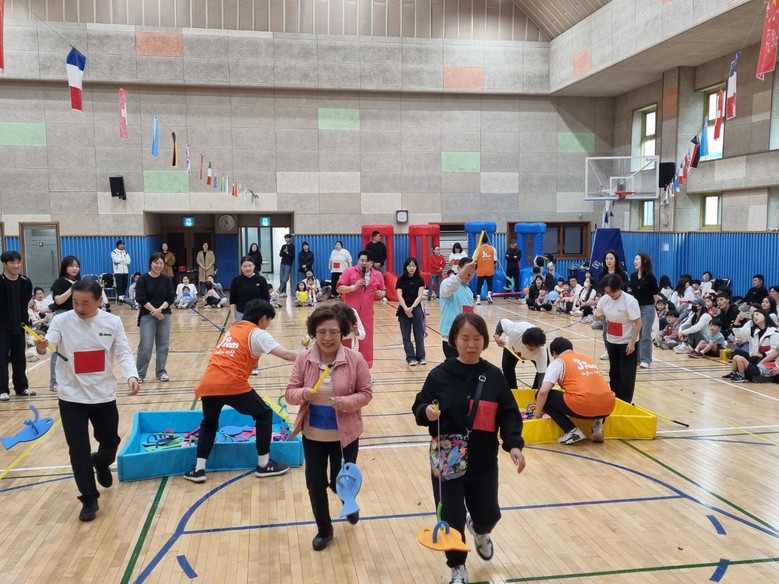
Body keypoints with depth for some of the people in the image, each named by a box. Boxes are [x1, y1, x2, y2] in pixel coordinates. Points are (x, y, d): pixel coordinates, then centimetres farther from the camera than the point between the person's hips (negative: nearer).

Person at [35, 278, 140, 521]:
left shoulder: (113, 322, -7)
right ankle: (89, 499, 16)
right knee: (78, 450, 1)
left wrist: (132, 376, -24)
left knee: (110, 441, 15)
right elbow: (49, 343, -24)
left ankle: (100, 463, 51)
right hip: (72, 397, -1)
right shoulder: (61, 321, -11)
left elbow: (123, 354, -6)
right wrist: (41, 348, -48)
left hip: (104, 395, 2)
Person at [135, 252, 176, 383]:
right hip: (147, 316, -3)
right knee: (145, 346, -5)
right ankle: (139, 373, 7)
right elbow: (140, 299, -9)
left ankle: (161, 372, 19)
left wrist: (160, 309, -16)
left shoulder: (167, 280, 4)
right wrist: (153, 310, -15)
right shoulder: (143, 279, -4)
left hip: (164, 315, 3)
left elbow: (171, 298, -1)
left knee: (163, 345, 7)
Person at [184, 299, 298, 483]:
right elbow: (285, 354, -5)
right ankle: (264, 464, 19)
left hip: (208, 384, 6)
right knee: (264, 414, 15)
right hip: (232, 385, -6)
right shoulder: (257, 333, 5)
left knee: (209, 424, 29)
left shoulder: (231, 330, 25)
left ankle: (198, 469, 21)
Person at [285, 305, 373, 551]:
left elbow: (366, 393, -7)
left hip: (345, 435, -2)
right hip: (312, 434, 2)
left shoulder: (355, 359, -14)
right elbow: (290, 392, -4)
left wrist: (346, 402, -26)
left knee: (339, 482, 10)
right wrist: (302, 394, -26)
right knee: (315, 483, 10)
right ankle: (324, 530, 34)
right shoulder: (303, 359, -9)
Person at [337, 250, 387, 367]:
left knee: (366, 339, 8)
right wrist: (354, 287, -20)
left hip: (367, 313, 3)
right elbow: (339, 289, -8)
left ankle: (366, 366, 19)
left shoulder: (378, 275, 6)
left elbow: (383, 291, 16)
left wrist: (381, 293, -7)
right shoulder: (349, 271, -4)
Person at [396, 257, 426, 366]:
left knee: (419, 333, 1)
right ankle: (410, 357, 8)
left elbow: (419, 296, -9)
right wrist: (406, 309, -23)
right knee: (406, 335, 2)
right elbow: (399, 296, -9)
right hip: (404, 310, 0)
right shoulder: (401, 280, -1)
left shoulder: (420, 280, 0)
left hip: (416, 309, 0)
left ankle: (420, 357, 10)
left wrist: (412, 307, -23)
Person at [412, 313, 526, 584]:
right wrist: (427, 412, -28)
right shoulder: (440, 375, -9)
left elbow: (508, 414, 0)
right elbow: (419, 408, -5)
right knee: (451, 519, 3)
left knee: (488, 514, 12)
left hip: (484, 463, 2)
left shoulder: (493, 376, -4)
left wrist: (513, 444, -14)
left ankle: (479, 531, 51)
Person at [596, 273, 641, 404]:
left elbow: (638, 323, -19)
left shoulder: (630, 301, -21)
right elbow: (599, 315, 10)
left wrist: (632, 343, -21)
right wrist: (597, 316, -16)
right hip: (611, 341, 6)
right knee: (614, 372, 14)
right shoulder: (604, 299, -4)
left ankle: (625, 402, 10)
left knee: (626, 375, 1)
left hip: (627, 343, -6)